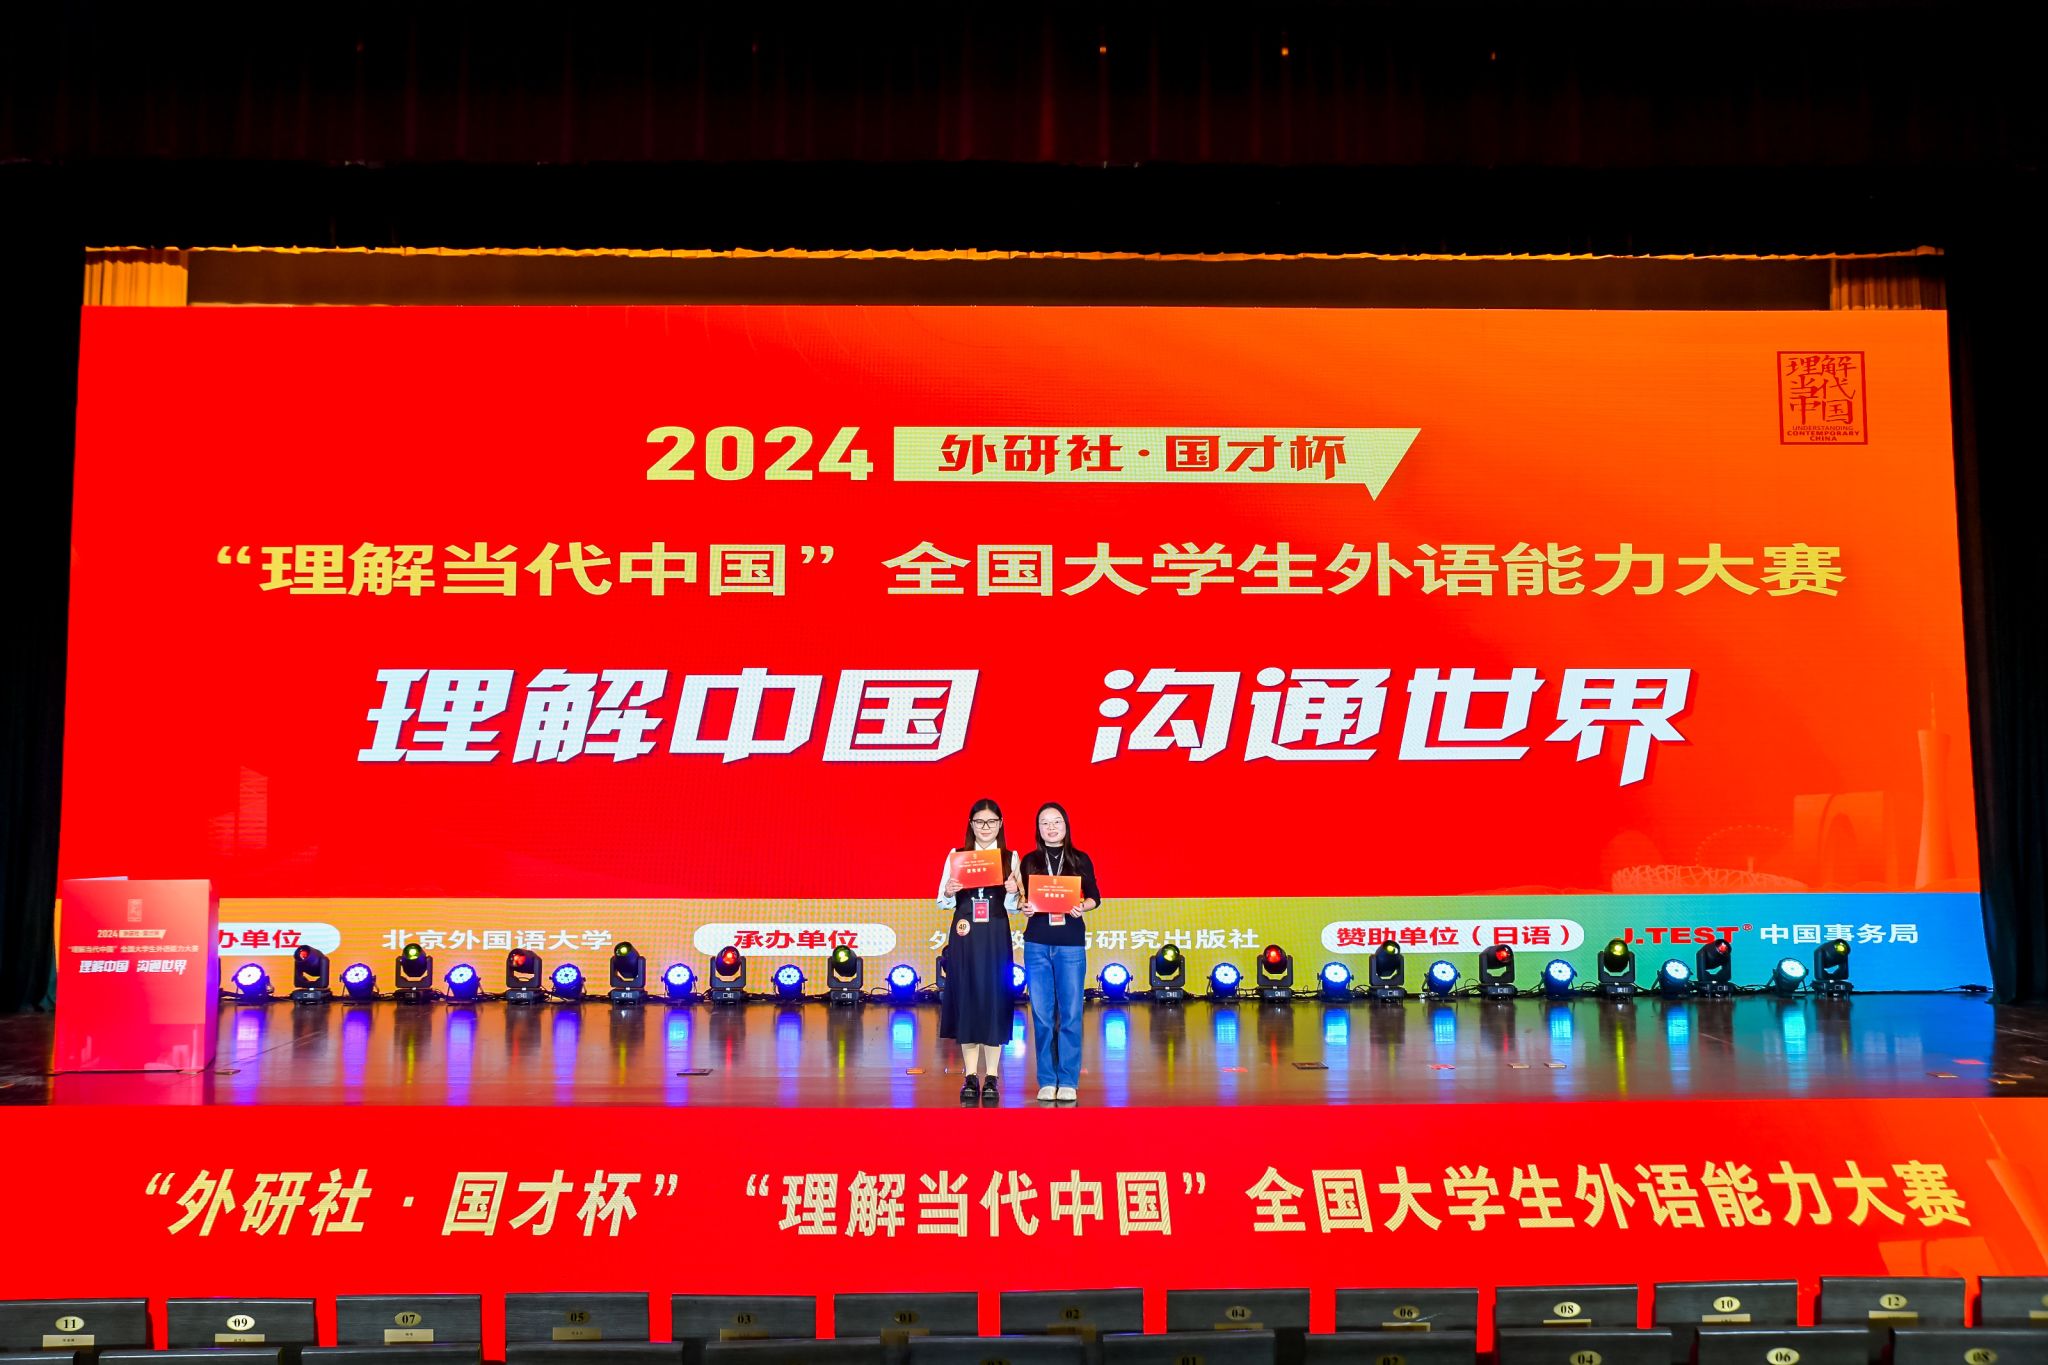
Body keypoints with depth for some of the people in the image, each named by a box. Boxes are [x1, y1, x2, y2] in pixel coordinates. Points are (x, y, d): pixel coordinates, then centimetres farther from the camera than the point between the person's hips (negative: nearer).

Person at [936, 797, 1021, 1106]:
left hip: (995, 935, 0)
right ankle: (971, 1077, 11)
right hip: (964, 935, 0)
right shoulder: (956, 856, 6)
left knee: (994, 999, -1)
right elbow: (943, 903, 7)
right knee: (965, 999, 2)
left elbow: (1013, 907, 6)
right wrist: (949, 894, -15)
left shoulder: (1010, 858, 6)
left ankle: (991, 1079, 6)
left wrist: (1012, 893, -15)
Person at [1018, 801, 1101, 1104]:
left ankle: (1068, 1082, 5)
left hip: (1071, 943, -1)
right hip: (1037, 943, 1)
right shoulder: (1030, 861, 8)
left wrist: (1081, 907, -12)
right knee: (1042, 1014, 1)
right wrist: (1025, 907, -10)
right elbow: (1022, 898, 11)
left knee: (1070, 1014, -2)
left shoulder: (1081, 860, 5)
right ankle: (1047, 1081, 9)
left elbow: (1094, 898, 8)